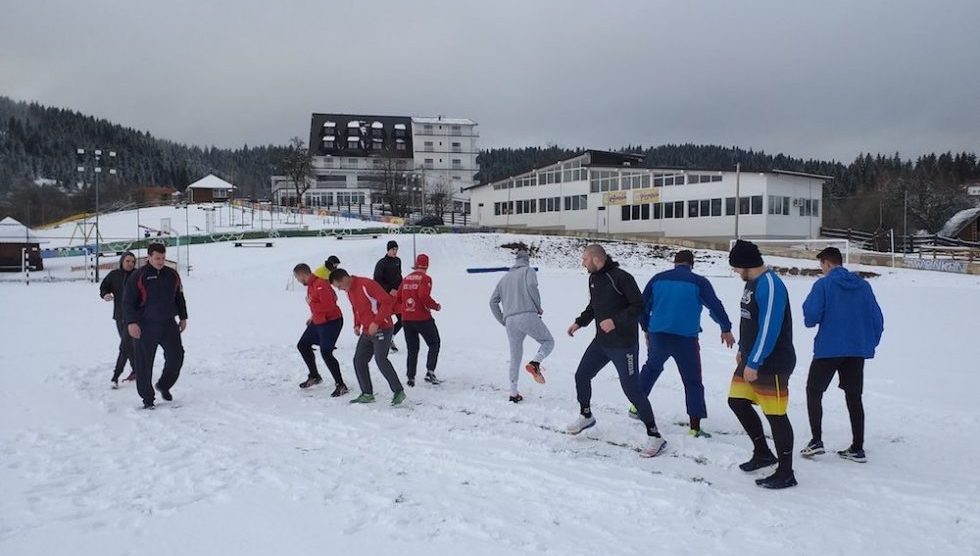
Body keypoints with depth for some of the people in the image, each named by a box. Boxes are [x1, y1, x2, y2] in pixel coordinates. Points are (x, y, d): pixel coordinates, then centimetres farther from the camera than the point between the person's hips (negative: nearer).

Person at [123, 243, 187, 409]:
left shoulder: (172, 275, 8)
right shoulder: (138, 277, -7)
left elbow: (179, 298, 18)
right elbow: (128, 302, -8)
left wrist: (183, 317, 17)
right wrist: (132, 322, -15)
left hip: (168, 324, 4)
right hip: (145, 327, -4)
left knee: (176, 356, 0)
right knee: (144, 363, 1)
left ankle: (164, 386, 25)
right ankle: (147, 398, 14)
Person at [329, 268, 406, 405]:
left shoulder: (366, 285, -18)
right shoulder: (349, 291, 10)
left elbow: (387, 301, -22)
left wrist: (376, 322, -24)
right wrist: (357, 325, 8)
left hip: (381, 329, -9)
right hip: (367, 332, 9)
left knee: (380, 359, -18)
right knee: (359, 360, 6)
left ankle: (398, 391, -8)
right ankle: (367, 394, 16)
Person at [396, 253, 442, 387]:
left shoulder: (406, 279, 10)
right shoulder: (425, 278, -8)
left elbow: (397, 300, 11)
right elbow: (424, 297, -21)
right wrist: (436, 306, -6)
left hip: (407, 319, 5)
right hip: (422, 318, -5)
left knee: (412, 349, 15)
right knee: (434, 344, 10)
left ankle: (411, 377, 12)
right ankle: (430, 372, -3)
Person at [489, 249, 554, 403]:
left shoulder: (504, 278, 25)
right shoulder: (528, 271, 10)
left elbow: (493, 301, 19)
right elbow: (531, 286, -12)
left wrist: (503, 321, 22)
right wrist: (538, 307, -1)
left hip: (510, 321, 5)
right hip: (528, 316, -5)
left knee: (515, 357, 13)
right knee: (548, 341, 11)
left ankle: (513, 393, 11)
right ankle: (535, 363, -18)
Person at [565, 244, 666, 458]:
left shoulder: (621, 277, -19)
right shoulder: (593, 279, 7)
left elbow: (639, 306, -20)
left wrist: (616, 321, -28)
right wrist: (580, 322, 11)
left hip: (624, 344, -8)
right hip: (601, 342, 8)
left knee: (631, 388, -8)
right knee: (581, 376, 13)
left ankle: (654, 436, 3)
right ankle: (586, 416, 37)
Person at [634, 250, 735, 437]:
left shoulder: (658, 279, 7)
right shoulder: (698, 282, -2)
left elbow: (643, 306, 11)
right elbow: (715, 307, -3)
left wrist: (646, 329, 24)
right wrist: (726, 329, 11)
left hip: (657, 336, 4)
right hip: (686, 339, -3)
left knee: (651, 367, 30)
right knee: (692, 381, 8)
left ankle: (636, 405, 33)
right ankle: (695, 427, 5)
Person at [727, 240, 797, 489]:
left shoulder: (770, 285, -20)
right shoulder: (752, 283, 10)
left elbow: (768, 329, -24)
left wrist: (754, 363, -23)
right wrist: (742, 351, 22)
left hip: (772, 364, -10)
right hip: (752, 359, 10)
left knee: (775, 415, -1)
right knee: (737, 401, 14)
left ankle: (786, 473, 12)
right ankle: (763, 452, 30)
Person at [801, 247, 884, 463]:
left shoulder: (823, 285, -9)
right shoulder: (863, 285, 6)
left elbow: (811, 317, -14)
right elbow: (877, 318, 6)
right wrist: (871, 343, 17)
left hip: (829, 348, -5)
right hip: (858, 350, 5)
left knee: (814, 391, 9)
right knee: (854, 396, 12)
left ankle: (816, 440, 2)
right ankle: (857, 448, 14)